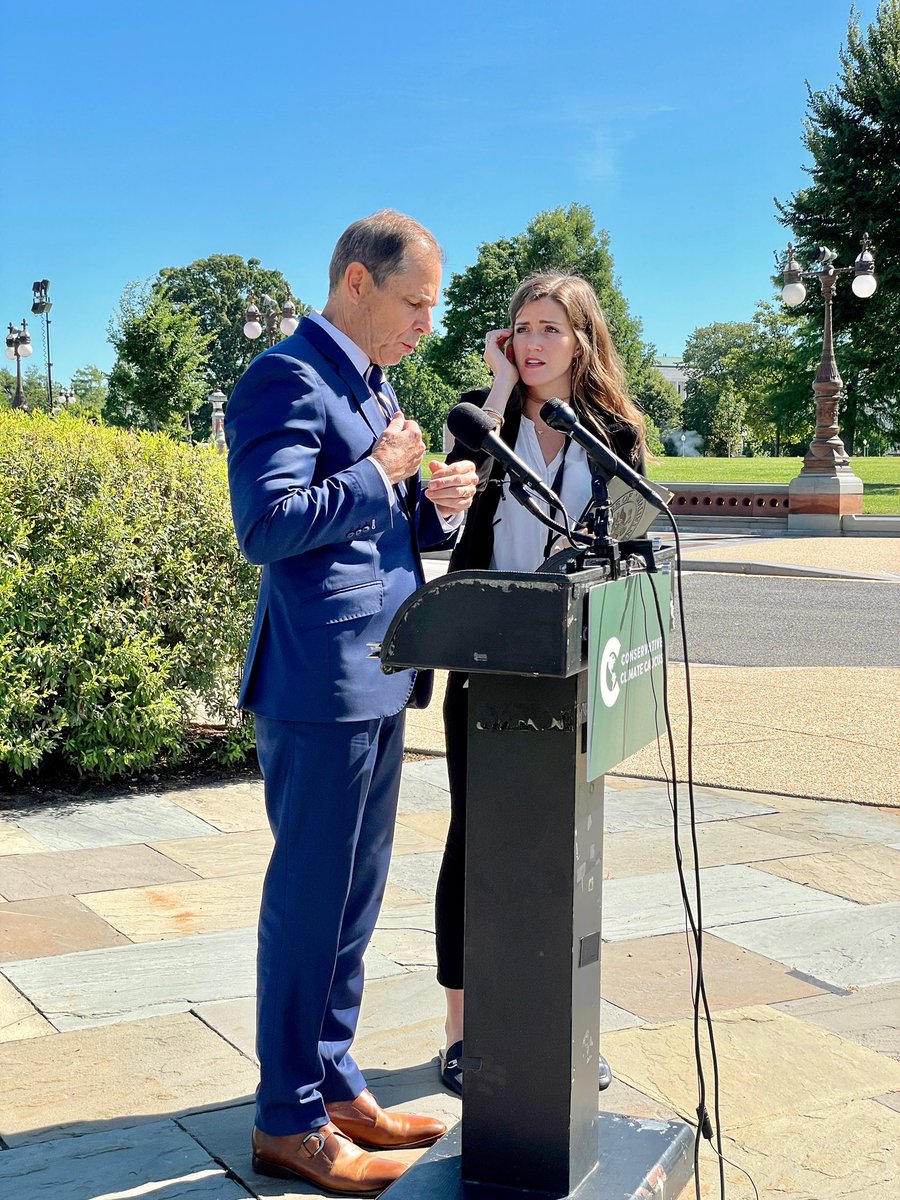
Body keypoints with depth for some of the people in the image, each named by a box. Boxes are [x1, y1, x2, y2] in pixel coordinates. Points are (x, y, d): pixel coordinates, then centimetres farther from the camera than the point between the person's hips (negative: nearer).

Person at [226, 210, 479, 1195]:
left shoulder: (374, 391, 18)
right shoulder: (288, 379, -12)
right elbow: (266, 525, -23)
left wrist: (436, 506, 2)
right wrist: (380, 474, -15)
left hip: (377, 684, 9)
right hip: (320, 685, -9)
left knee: (353, 899, 16)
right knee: (309, 902, 0)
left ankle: (333, 1085, 29)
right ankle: (288, 1121, 14)